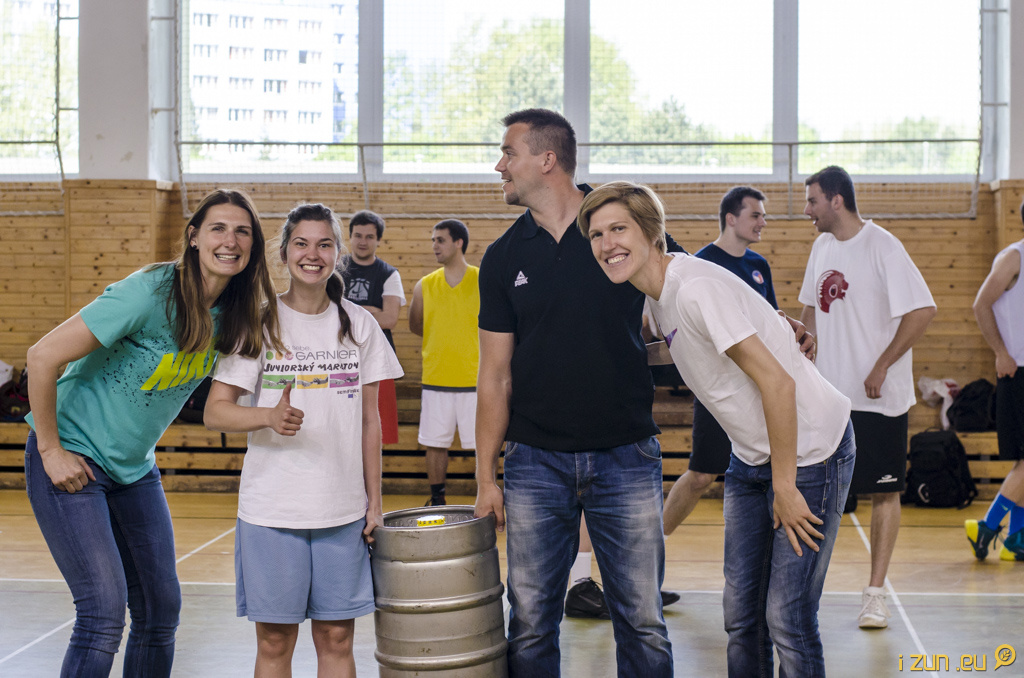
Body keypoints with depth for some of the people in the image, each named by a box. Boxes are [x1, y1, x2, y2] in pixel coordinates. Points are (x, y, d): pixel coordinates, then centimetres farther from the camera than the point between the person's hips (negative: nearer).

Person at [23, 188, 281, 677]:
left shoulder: (233, 313, -2)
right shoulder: (150, 293, -23)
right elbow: (43, 356, -22)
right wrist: (51, 450, -16)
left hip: (135, 468, 7)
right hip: (72, 460, -7)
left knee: (161, 609, 7)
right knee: (105, 611, -15)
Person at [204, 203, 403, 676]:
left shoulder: (359, 325, 6)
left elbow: (369, 419, 11)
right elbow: (215, 412, -6)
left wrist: (374, 500, 8)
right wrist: (269, 416, -25)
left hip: (343, 509, 2)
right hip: (271, 508, -2)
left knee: (336, 638, 7)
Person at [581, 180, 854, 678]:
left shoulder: (696, 287, -23)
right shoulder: (659, 295, 5)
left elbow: (776, 381, -25)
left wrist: (784, 486, -20)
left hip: (810, 448, -9)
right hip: (752, 455, 9)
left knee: (787, 618, -9)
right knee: (741, 612, 8)